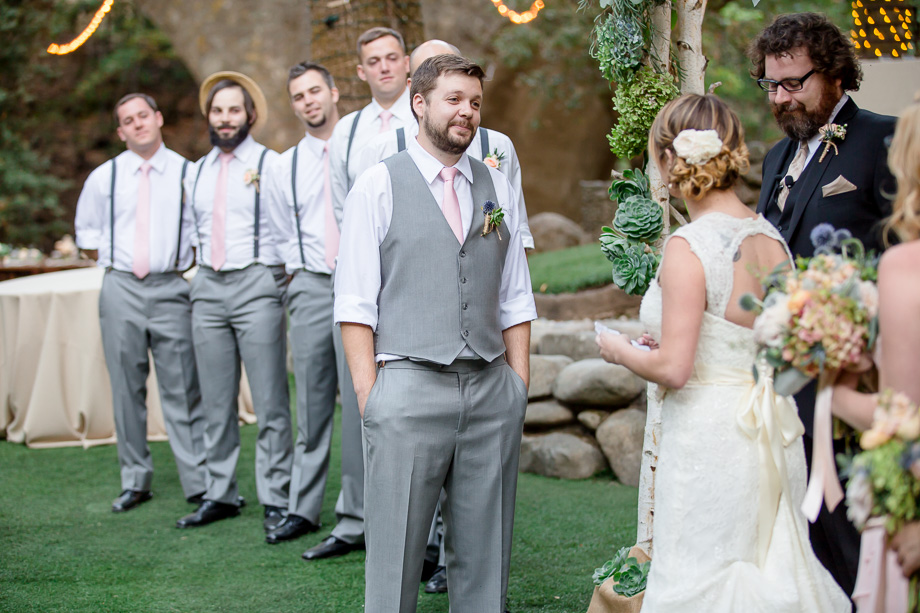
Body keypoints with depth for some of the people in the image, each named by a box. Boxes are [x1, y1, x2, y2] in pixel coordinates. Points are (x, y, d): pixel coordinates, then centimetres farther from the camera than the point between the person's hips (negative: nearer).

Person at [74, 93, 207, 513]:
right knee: (127, 389, 6)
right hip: (120, 289, 2)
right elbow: (86, 233, 19)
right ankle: (135, 482, 15)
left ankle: (199, 483, 0)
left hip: (170, 289, -2)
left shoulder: (187, 173, 1)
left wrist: (185, 260, 1)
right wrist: (111, 259, 9)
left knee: (182, 390, -3)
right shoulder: (104, 178, 6)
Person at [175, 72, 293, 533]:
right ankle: (220, 494, 18)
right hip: (208, 288, 5)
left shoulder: (270, 163, 0)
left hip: (256, 285, -5)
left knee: (269, 403, -6)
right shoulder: (196, 172, 16)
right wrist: (197, 268, 16)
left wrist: (285, 272, -9)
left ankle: (276, 499, -1)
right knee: (216, 403, 9)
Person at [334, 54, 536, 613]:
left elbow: (515, 300, 14)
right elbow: (356, 306, -3)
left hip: (491, 390, 4)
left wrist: (520, 388, 6)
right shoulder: (377, 186, 1)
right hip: (410, 386, -4)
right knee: (395, 553, 1)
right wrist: (370, 398, -9)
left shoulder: (497, 188, 13)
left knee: (485, 556, 9)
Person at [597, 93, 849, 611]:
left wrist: (621, 351, 1)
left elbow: (673, 369, -19)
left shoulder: (688, 247, -16)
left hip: (710, 435, -7)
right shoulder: (772, 237, 5)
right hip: (774, 431, 7)